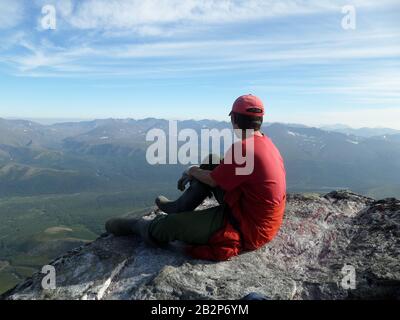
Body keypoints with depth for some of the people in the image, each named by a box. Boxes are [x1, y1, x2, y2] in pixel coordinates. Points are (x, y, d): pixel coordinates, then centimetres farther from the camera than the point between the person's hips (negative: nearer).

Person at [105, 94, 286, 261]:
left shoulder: (244, 148, -26)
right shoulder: (265, 142, 3)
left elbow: (213, 181, -13)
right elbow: (225, 170, 14)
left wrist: (193, 171, 8)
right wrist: (194, 174, 14)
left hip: (248, 229, -9)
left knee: (172, 224, -5)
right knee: (211, 163, 12)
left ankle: (135, 225, 23)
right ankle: (179, 207, 24)